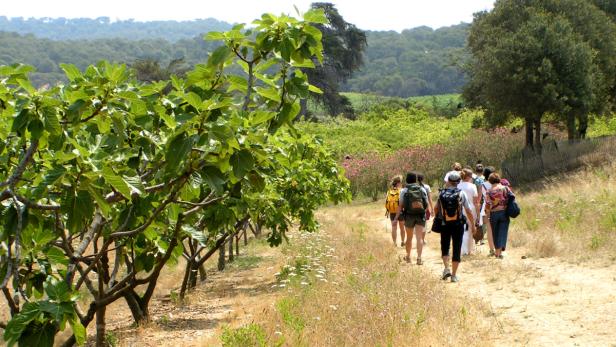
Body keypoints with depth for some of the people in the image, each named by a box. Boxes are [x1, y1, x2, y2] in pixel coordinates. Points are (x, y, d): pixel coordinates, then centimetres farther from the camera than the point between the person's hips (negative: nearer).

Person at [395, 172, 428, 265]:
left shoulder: (404, 190, -3)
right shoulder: (422, 189, 3)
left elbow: (400, 205, -8)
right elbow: (426, 204, 7)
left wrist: (396, 217, -4)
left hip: (409, 215, 0)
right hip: (421, 216, 0)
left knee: (409, 237, 15)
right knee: (419, 238, -3)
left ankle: (408, 257, 27)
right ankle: (419, 258, -15)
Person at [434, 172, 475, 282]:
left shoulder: (442, 193, -2)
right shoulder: (461, 194, -6)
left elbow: (436, 209, 5)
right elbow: (468, 211, -6)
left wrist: (437, 217, 25)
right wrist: (473, 224, 4)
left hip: (445, 225, 1)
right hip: (458, 225, -1)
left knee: (445, 247, 17)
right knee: (456, 249, 6)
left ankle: (446, 268, -1)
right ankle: (454, 275, 6)